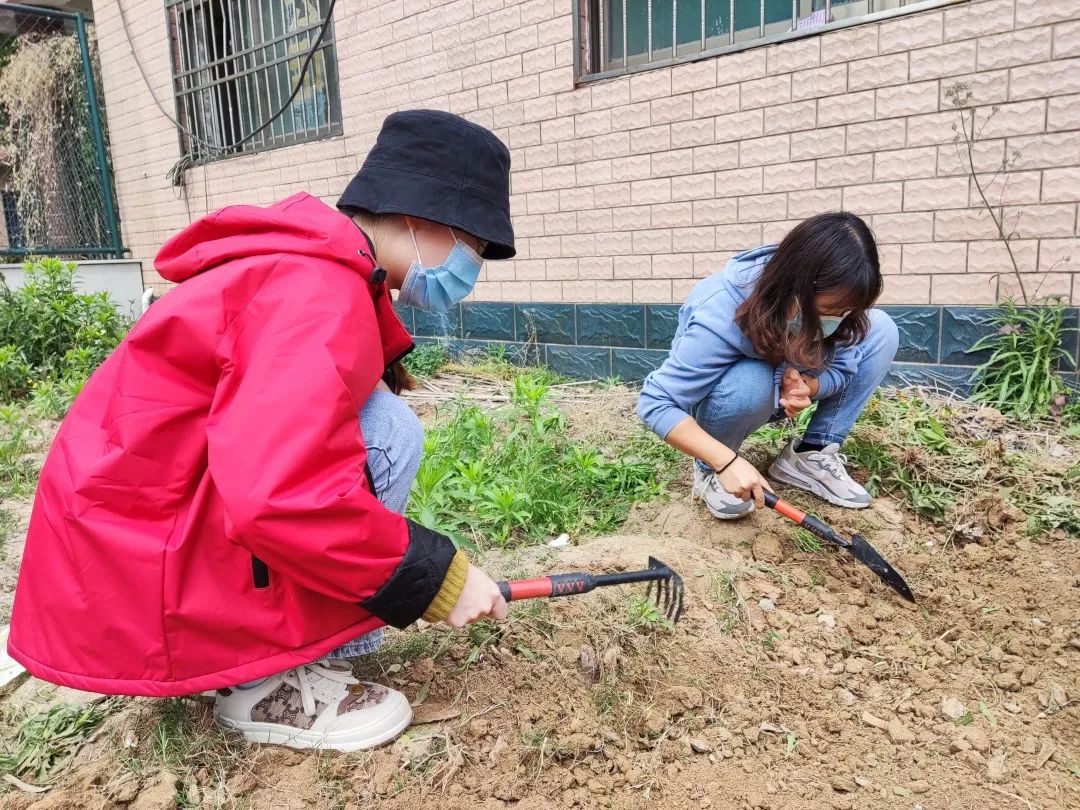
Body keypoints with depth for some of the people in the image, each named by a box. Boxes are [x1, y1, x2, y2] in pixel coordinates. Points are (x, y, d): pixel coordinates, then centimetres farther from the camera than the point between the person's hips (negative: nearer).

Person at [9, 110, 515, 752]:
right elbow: (285, 499, -34)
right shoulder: (321, 293, -23)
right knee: (385, 432, -18)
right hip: (131, 575, -10)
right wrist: (437, 575, -22)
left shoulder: (313, 266, 8)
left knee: (367, 418, 10)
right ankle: (273, 686, -8)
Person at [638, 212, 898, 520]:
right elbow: (655, 403, -37)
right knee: (750, 382, -41)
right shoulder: (721, 316, -38)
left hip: (780, 396, 5)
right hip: (717, 400, -5)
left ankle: (811, 455, -7)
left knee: (880, 329, -14)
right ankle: (710, 469, -10)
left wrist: (806, 385, -34)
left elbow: (843, 368, -11)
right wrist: (728, 462, -45)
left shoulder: (830, 299, -23)